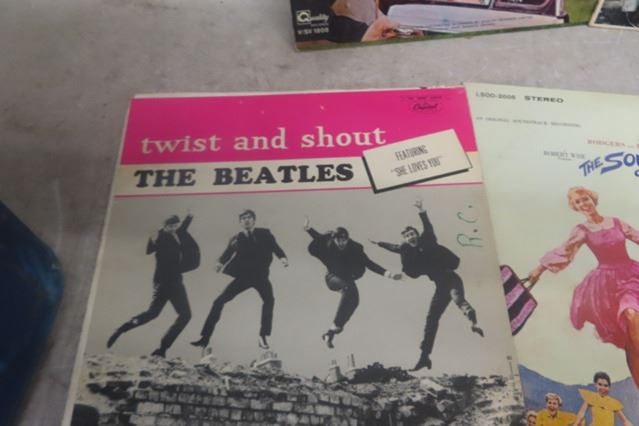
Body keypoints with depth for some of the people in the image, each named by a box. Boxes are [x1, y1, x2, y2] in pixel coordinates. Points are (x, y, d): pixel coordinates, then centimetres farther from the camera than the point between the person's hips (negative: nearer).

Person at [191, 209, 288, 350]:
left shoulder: (264, 234, -1)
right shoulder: (237, 238, 1)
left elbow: (275, 247, -10)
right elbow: (228, 252, -10)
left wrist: (282, 257, -31)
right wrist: (220, 262, -32)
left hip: (260, 275, -1)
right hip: (243, 276, 2)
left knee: (269, 299, -29)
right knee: (219, 301, -5)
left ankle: (263, 336, -17)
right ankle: (204, 337, 4)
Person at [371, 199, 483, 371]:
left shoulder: (427, 241, -3)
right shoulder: (408, 250, 10)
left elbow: (428, 227, -21)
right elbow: (394, 247, 27)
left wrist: (421, 212, -35)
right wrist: (379, 243, 38)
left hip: (450, 279, -6)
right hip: (441, 286, 6)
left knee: (458, 298, -36)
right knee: (431, 318, 6)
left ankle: (473, 322, -61)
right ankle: (425, 356, 11)